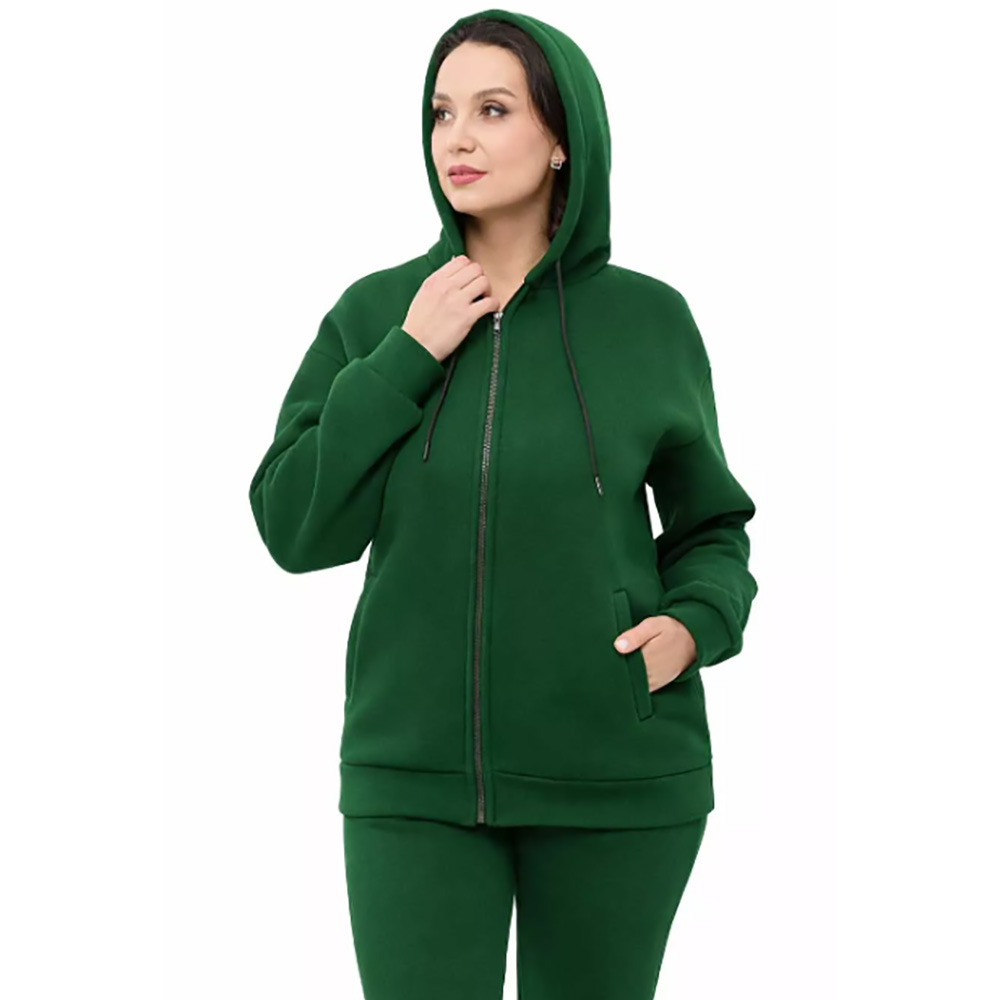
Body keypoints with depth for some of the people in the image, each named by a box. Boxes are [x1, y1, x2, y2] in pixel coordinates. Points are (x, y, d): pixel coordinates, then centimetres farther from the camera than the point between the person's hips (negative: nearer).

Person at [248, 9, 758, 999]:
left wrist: (694, 626, -11)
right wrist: (406, 361, -12)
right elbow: (295, 527, -5)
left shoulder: (650, 319, -1)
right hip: (419, 773, 0)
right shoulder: (374, 315, 1)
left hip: (613, 773, 0)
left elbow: (710, 528, 10)